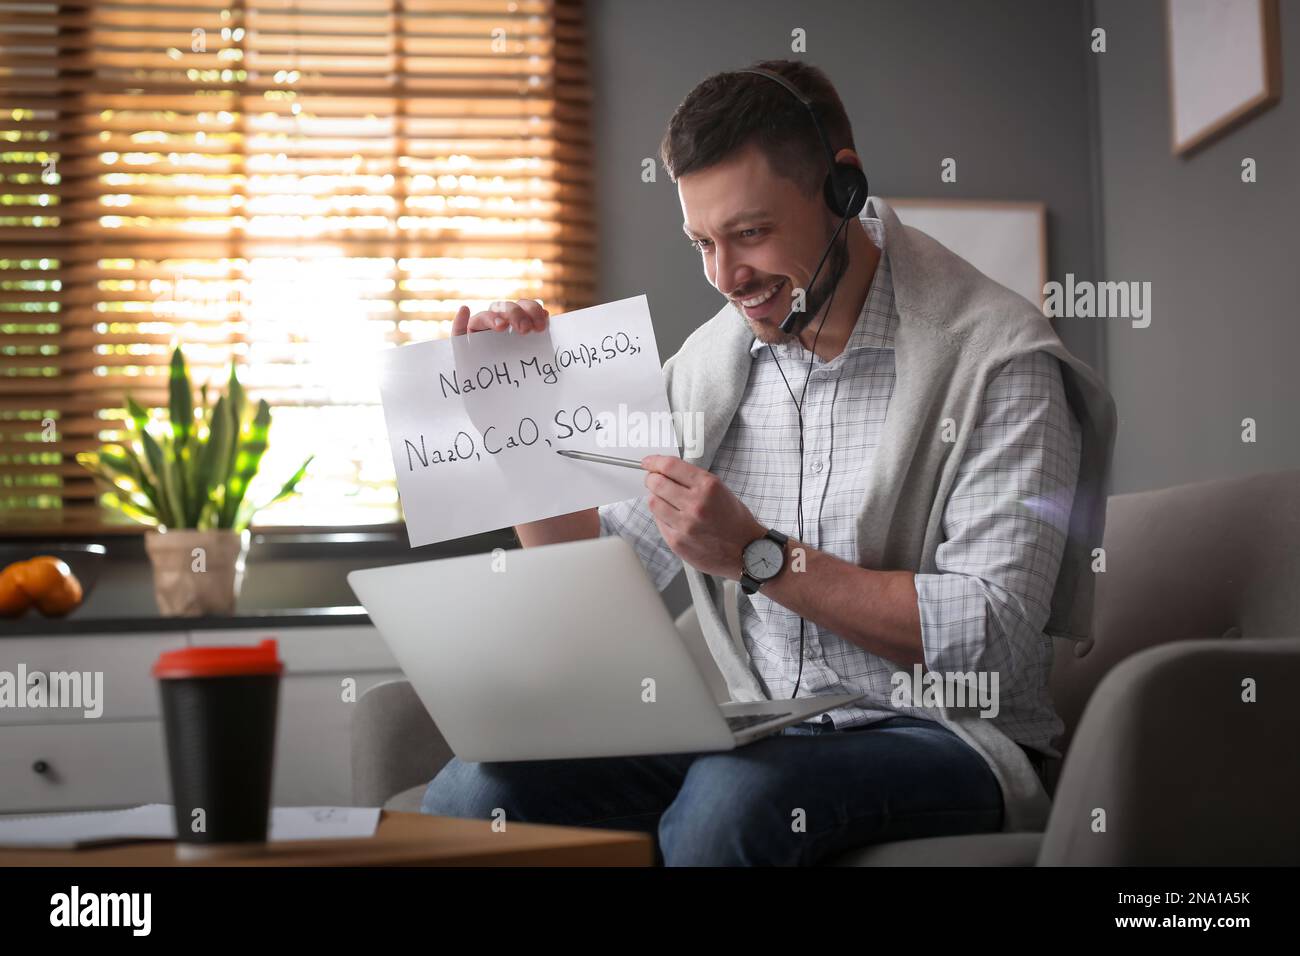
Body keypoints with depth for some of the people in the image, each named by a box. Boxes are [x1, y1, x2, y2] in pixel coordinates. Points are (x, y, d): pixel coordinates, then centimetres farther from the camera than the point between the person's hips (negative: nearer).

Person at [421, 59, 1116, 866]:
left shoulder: (995, 355, -10)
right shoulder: (708, 362, 8)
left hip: (940, 737, -4)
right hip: (756, 730, 4)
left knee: (736, 794, -36)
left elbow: (993, 635, -18)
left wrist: (759, 556, -21)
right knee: (475, 790, -21)